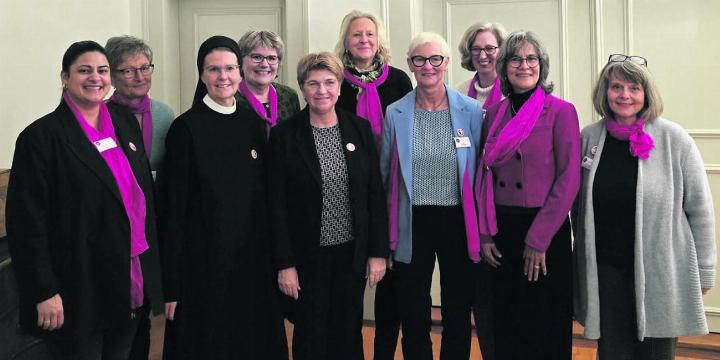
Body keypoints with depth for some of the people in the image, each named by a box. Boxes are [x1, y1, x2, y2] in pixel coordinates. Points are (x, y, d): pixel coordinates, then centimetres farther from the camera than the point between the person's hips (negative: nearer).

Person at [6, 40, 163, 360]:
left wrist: (150, 266, 11)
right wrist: (45, 292, -15)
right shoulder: (41, 136, -11)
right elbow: (27, 222, -12)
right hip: (78, 291, -5)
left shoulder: (125, 121, 7)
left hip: (134, 282, 6)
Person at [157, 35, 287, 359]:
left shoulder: (254, 123, 6)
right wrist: (172, 284, -10)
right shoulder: (186, 128, -8)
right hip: (204, 259, -4)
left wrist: (272, 257, 7)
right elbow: (174, 208, -9)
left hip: (252, 256, 4)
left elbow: (264, 195, 11)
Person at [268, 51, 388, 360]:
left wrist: (378, 252, -1)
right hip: (308, 255, -2)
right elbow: (277, 205, -6)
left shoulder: (360, 129, 1)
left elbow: (376, 194, 3)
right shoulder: (284, 135, -6)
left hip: (352, 252, 2)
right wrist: (284, 264, -9)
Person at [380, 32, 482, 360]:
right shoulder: (395, 114, 1)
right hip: (413, 225, 1)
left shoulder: (472, 111, -2)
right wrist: (388, 231, 8)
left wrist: (482, 227, 1)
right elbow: (385, 175, 8)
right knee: (413, 316, 10)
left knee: (458, 314, 12)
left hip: (457, 221, 0)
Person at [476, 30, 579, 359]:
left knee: (546, 327, 6)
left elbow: (569, 180, -10)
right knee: (507, 324, 12)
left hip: (546, 231, -4)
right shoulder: (495, 114, 8)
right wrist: (485, 233, 1)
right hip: (502, 230, 4)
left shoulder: (560, 111, -5)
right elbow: (486, 176, 10)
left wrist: (539, 239, -13)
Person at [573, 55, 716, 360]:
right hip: (604, 272, 2)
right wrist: (583, 257, 10)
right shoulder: (588, 138, 0)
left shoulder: (674, 139, -7)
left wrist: (703, 272, -1)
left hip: (660, 274, -2)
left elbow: (700, 210, -3)